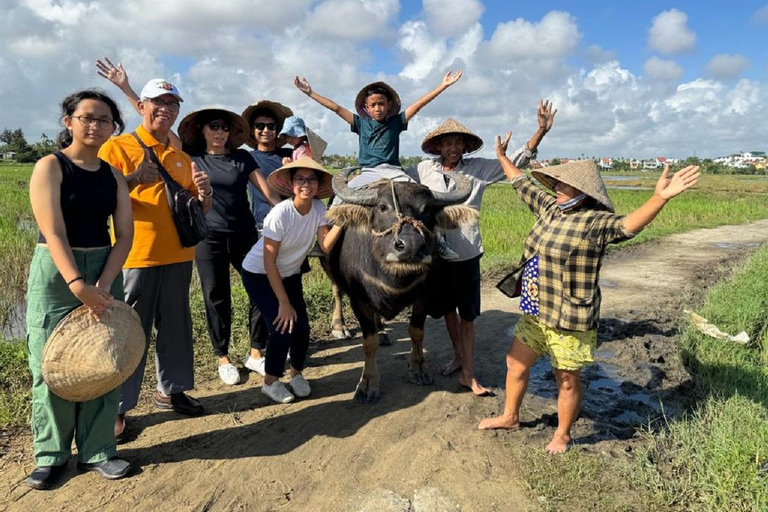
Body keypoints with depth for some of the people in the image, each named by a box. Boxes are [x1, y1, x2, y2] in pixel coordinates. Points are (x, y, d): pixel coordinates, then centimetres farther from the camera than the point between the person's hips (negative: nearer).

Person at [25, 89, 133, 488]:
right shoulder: (50, 166, -5)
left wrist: (103, 284, -13)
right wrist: (78, 285, -26)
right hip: (55, 273, -4)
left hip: (105, 271, 4)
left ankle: (97, 451, 17)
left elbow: (124, 234, 0)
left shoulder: (113, 175, 7)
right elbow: (53, 233, -16)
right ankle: (51, 455, 18)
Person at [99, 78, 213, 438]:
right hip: (135, 257, -5)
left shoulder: (181, 156, 15)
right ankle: (117, 406, 10)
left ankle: (171, 390, 27)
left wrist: (204, 193, -4)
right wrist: (132, 180, -27)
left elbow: (199, 208, 18)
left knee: (176, 326, 12)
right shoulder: (116, 147, -2)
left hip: (178, 255, 6)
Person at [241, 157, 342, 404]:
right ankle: (271, 382, 7)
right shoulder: (280, 213, -27)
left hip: (289, 275, 5)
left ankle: (296, 374, 22)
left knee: (302, 327, -7)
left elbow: (326, 245, -22)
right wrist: (284, 303, -22)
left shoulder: (319, 208, -11)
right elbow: (269, 262, -23)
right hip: (259, 275, -5)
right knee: (283, 326, -17)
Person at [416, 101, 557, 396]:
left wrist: (541, 130, -13)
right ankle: (459, 355, 40)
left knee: (467, 314, 4)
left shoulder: (479, 169, -3)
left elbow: (517, 161, -3)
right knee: (447, 308, 18)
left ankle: (468, 374, 15)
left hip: (466, 252, -2)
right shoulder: (423, 170, 0)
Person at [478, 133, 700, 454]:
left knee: (567, 380, 11)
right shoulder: (549, 208, 4)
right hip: (535, 314, 8)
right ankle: (510, 417, 42)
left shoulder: (595, 222, -18)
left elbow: (629, 225, -36)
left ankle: (562, 435, 34)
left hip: (570, 320, -8)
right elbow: (523, 186, 18)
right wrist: (503, 159, 27)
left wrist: (660, 197, -52)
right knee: (515, 363, 20)